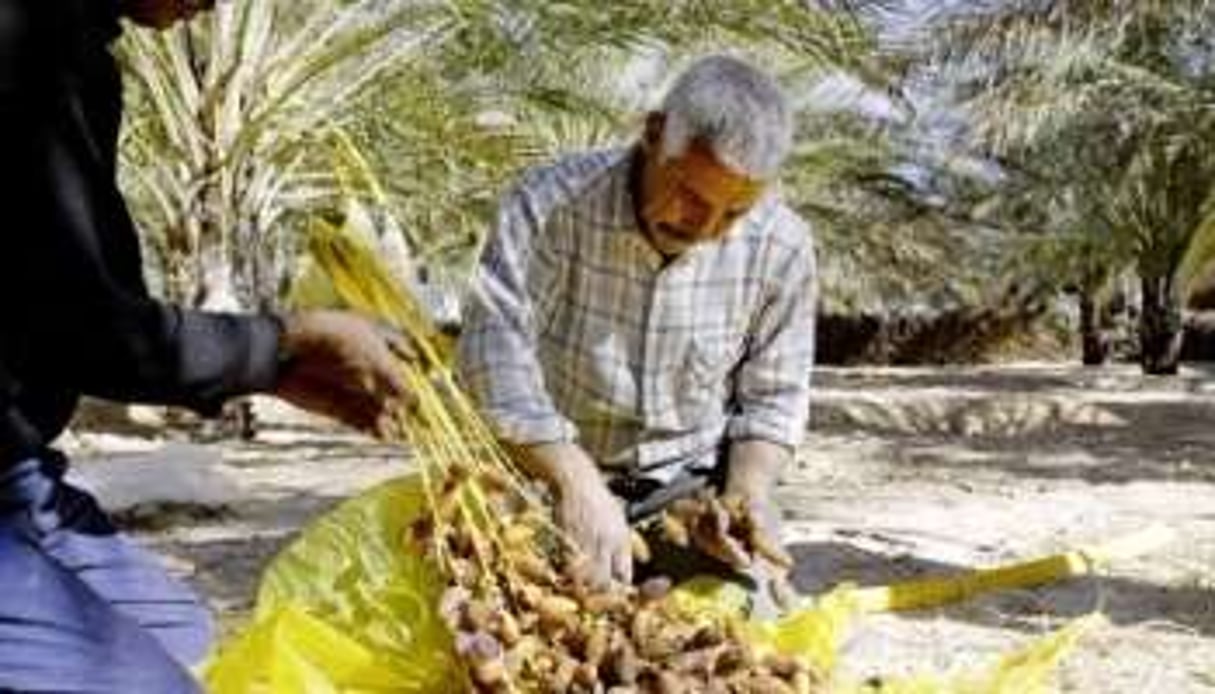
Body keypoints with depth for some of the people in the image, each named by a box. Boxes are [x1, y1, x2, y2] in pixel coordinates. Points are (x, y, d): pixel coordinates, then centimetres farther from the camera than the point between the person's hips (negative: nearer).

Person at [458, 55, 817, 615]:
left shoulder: (781, 250, -11)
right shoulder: (552, 205, -19)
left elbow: (771, 399, 1)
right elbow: (496, 356, -26)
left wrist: (745, 501, -15)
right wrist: (577, 483, -36)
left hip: (694, 485, 2)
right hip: (554, 480, -1)